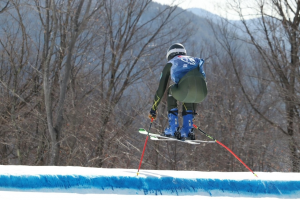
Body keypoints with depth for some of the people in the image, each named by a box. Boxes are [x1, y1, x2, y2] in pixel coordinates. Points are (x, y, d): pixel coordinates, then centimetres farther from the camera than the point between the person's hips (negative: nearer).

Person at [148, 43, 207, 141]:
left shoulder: (170, 64, 29)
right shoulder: (194, 60, 40)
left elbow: (161, 88, 30)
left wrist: (153, 109, 41)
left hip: (185, 90, -4)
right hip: (201, 94, 4)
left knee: (171, 91, 30)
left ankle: (173, 129, 22)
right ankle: (188, 131, 27)